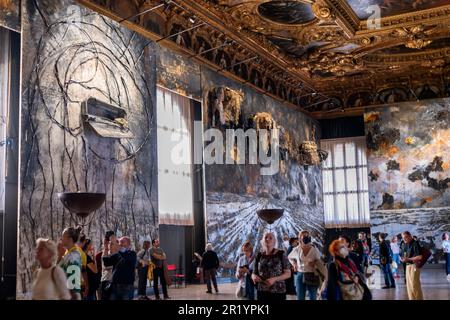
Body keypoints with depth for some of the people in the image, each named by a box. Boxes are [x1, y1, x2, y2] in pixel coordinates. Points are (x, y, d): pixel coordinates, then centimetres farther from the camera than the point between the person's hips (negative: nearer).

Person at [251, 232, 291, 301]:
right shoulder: (259, 256, 7)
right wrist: (254, 276, -10)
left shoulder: (281, 254, -2)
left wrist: (275, 279, -18)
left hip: (278, 292, -3)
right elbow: (254, 273, 14)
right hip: (262, 292, 3)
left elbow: (288, 274, -2)